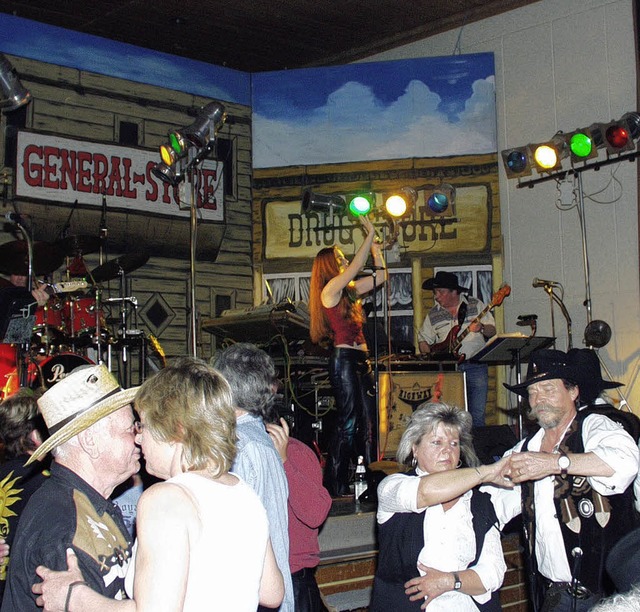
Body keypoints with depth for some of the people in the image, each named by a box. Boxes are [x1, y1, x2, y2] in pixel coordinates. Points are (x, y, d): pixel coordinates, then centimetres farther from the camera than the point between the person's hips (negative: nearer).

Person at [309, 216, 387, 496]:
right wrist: (370, 235, -9)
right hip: (344, 359, -9)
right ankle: (336, 486, -6)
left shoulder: (348, 291, 18)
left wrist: (376, 246, 18)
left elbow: (380, 275, 24)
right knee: (348, 422, -10)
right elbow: (356, 266, -15)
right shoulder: (331, 288, -6)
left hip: (360, 360, 9)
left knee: (368, 421, 8)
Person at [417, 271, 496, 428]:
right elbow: (423, 339, 13)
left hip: (475, 366, -1)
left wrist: (481, 328, -17)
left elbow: (492, 331, 4)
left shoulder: (475, 305, 4)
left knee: (477, 416, -4)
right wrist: (429, 355, -6)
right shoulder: (433, 315, 9)